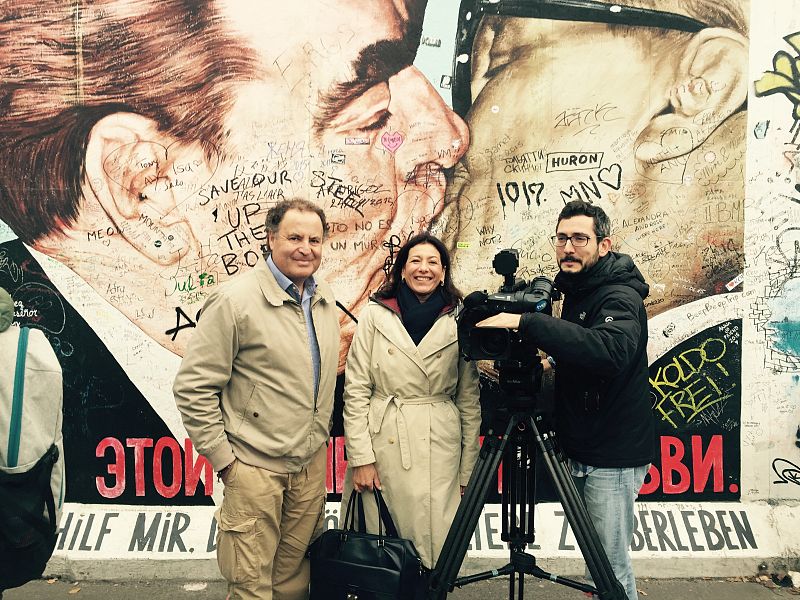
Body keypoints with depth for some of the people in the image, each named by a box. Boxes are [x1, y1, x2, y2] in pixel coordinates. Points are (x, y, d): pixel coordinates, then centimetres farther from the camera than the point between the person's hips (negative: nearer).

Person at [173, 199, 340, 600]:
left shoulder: (325, 299, 6)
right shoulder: (235, 300, -15)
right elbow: (193, 387, -13)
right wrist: (222, 458, -11)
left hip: (312, 462, 6)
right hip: (255, 466, -6)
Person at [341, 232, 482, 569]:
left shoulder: (458, 323, 3)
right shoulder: (375, 316, 0)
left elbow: (469, 399, 5)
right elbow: (355, 390, -1)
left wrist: (467, 472, 5)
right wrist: (360, 458, -7)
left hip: (440, 451, 1)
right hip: (383, 447, 0)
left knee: (434, 547, 5)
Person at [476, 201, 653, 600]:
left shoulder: (619, 297, -18)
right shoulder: (577, 292, 9)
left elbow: (610, 351, -40)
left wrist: (526, 323, -40)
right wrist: (555, 361, 3)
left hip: (612, 458, -8)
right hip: (584, 452, 9)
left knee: (610, 565, 0)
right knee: (598, 557, 19)